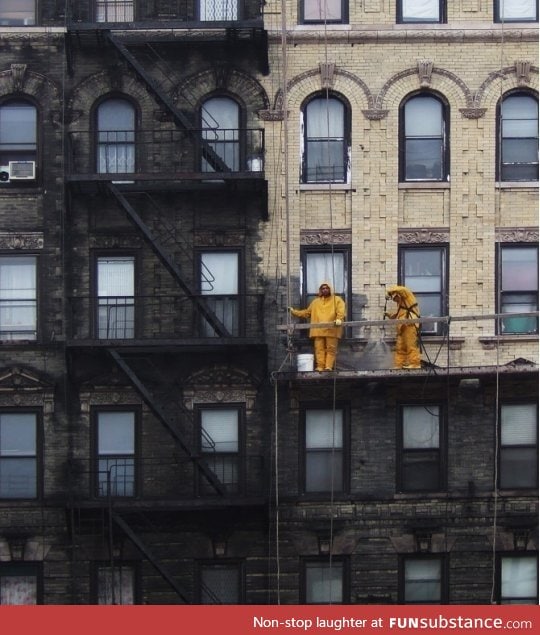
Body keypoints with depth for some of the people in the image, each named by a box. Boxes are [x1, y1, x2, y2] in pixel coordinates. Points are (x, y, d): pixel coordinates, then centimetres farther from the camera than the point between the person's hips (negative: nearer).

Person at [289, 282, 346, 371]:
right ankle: (320, 366, -9)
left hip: (331, 330, -3)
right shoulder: (316, 302, 26)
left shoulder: (337, 300, 13)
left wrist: (339, 319, -23)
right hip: (318, 330, 3)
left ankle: (329, 366, -13)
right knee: (319, 349, -5)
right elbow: (306, 313, 30)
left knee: (331, 349, -8)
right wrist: (294, 312, 26)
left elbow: (341, 311, -3)